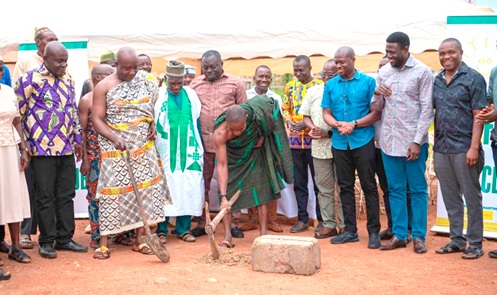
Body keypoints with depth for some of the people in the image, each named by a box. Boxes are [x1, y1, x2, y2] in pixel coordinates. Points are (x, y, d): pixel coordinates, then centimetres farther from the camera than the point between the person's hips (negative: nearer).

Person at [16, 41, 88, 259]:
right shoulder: (30, 79, -8)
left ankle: (65, 238, 20)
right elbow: (17, 112, -5)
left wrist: (77, 139, 17)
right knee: (45, 197, 2)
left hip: (67, 149, 6)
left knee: (66, 195, 10)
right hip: (43, 149, -6)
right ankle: (46, 242, 13)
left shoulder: (68, 80, 11)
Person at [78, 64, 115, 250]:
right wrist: (85, 158, -9)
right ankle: (96, 236, 10)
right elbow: (82, 131, -4)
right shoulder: (87, 100, -2)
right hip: (96, 155, -4)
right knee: (96, 196, 2)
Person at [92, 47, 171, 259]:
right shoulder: (104, 87, -5)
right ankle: (104, 243, 5)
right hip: (116, 150, -3)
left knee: (145, 191, 4)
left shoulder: (146, 81, 5)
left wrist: (153, 125, 1)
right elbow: (97, 119, -7)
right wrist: (114, 138, -22)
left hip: (144, 148, 4)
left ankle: (140, 240, 14)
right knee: (112, 192, -3)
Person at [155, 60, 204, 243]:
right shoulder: (159, 95, -1)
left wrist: (199, 148, 12)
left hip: (188, 152, 3)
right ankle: (161, 229, 8)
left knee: (188, 190, 3)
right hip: (166, 153, -3)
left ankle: (183, 228, 13)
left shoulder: (191, 95, 8)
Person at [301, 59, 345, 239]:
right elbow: (306, 116, 14)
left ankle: (344, 225, 13)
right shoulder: (313, 92, 10)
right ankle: (329, 225, 16)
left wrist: (328, 132, -16)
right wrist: (313, 128, -5)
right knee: (324, 188, 8)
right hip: (319, 147, 4)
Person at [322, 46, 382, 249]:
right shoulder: (331, 85, 10)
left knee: (369, 186, 0)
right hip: (340, 143, 4)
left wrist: (354, 124, -15)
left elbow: (376, 113, -4)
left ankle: (374, 232, 7)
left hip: (363, 141, -4)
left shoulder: (368, 82, -1)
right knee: (345, 187, 9)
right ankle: (350, 230, 18)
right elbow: (326, 113, 10)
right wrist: (338, 124, -11)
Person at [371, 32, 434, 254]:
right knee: (395, 189, 10)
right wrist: (377, 94, -11)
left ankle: (418, 236, 13)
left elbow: (427, 110, -7)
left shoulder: (422, 72, -5)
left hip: (413, 141, -4)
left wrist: (417, 141, -13)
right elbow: (377, 108, 12)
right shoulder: (383, 72, 9)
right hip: (389, 141, 5)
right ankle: (399, 235, 18)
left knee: (418, 190, 5)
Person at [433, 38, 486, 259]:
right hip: (441, 148, 6)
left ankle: (475, 244, 12)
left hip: (464, 148, -6)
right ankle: (457, 240, 23)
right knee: (450, 198, 12)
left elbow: (478, 115, -9)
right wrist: (436, 143, 11)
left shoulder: (473, 78, -4)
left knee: (471, 197, 3)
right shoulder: (437, 81, 12)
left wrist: (474, 147, -16)